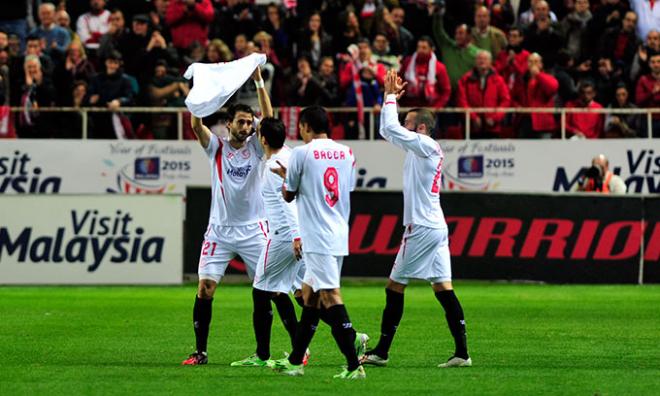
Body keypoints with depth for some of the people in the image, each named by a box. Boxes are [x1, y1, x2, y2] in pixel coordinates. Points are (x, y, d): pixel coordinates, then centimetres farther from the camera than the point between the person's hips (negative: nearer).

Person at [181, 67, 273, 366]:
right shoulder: (216, 148, 3)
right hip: (219, 230, 1)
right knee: (204, 288, -7)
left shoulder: (255, 147, 3)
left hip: (252, 230, -1)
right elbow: (196, 125, -12)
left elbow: (269, 117, -11)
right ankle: (200, 352, 2)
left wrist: (259, 82, -19)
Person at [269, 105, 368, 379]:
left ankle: (354, 365, -21)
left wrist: (286, 175, 24)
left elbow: (288, 195, 1)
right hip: (339, 236, 8)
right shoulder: (346, 153, 10)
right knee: (309, 295, 17)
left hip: (317, 238, -8)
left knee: (330, 296, -12)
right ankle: (295, 361, 24)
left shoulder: (301, 154, -7)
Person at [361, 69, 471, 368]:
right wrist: (390, 97, 20)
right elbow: (388, 131, 25)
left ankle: (381, 351, 3)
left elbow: (390, 129, -15)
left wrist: (391, 97, -3)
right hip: (436, 227, 9)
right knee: (443, 288, 3)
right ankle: (462, 352, -4)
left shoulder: (425, 145, -9)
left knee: (395, 286, -1)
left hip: (421, 229, -9)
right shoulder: (422, 148, 16)